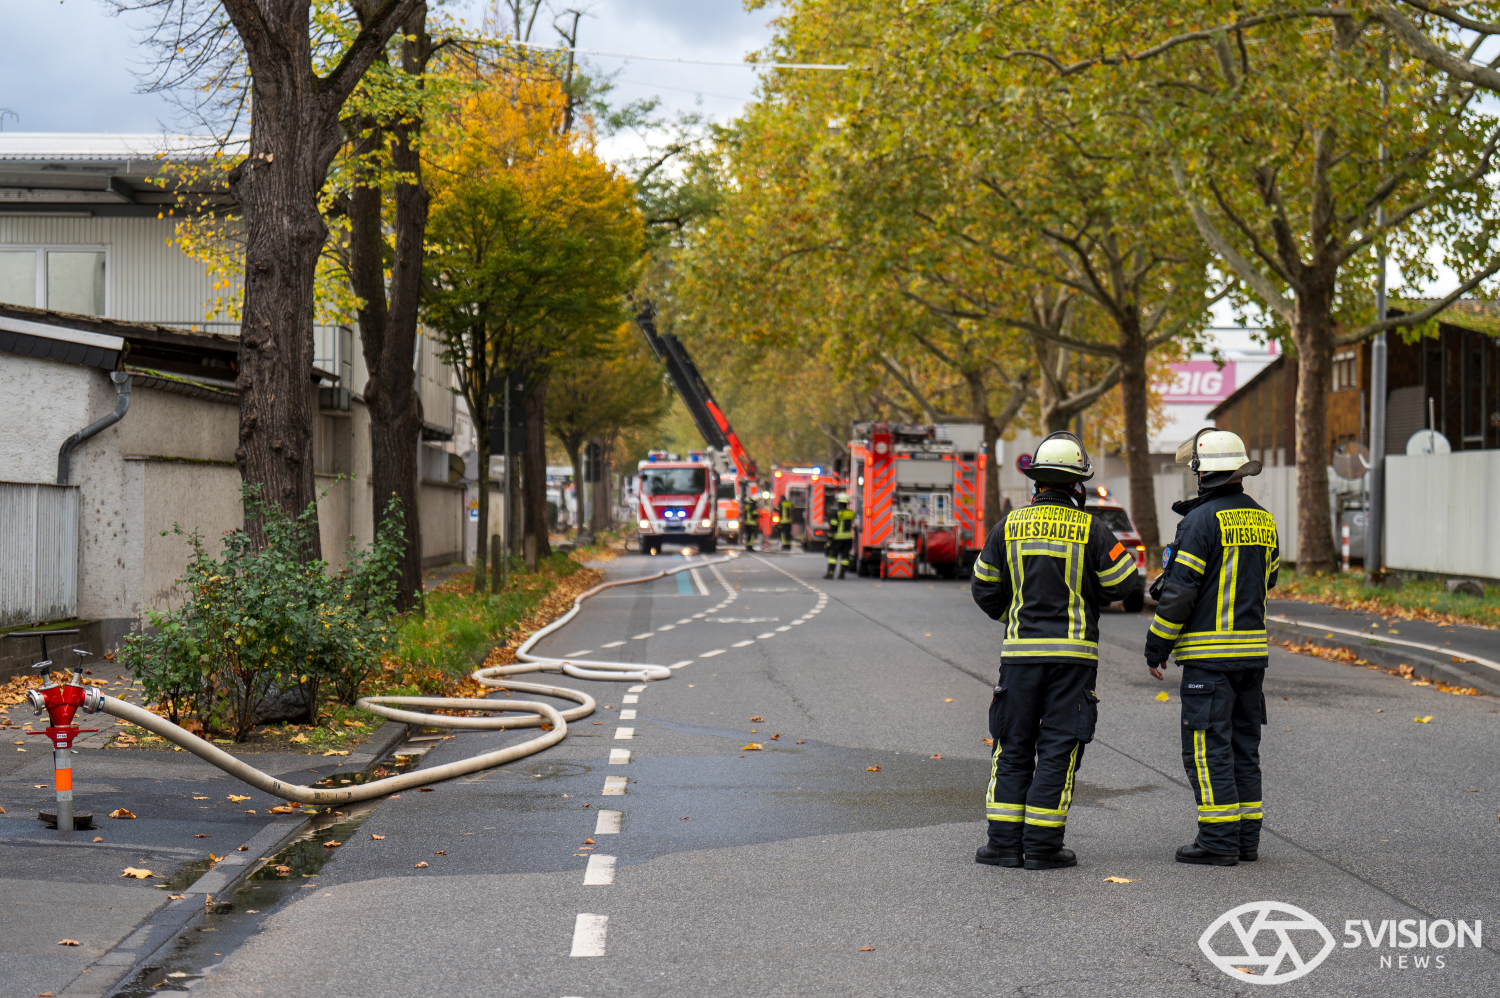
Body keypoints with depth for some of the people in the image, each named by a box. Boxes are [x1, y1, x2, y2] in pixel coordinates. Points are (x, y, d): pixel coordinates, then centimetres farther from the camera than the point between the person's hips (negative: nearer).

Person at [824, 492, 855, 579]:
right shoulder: (851, 512, 6)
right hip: (848, 537, 5)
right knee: (845, 555, 6)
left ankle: (830, 573, -5)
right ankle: (842, 573, 5)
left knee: (833, 555, 0)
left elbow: (833, 526, -12)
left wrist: (830, 537, -7)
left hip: (838, 537, -5)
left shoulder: (837, 512, -11)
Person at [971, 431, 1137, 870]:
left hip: (1020, 651, 2)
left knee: (1013, 749, 9)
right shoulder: (1091, 529, -5)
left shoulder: (1009, 526, 2)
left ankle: (1005, 842, 8)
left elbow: (986, 590, 8)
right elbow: (1120, 584, 0)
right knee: (1058, 750, 3)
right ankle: (1043, 846, 3)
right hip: (1074, 652, -2)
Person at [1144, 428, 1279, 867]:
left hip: (1209, 653, -8)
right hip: (1253, 650, 8)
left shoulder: (1202, 520, -13)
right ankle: (1246, 837, 17)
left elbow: (1180, 590, -14)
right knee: (1243, 745, 14)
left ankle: (1218, 839, -2)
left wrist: (1156, 647, -6)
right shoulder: (1262, 520, 11)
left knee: (1207, 747, -3)